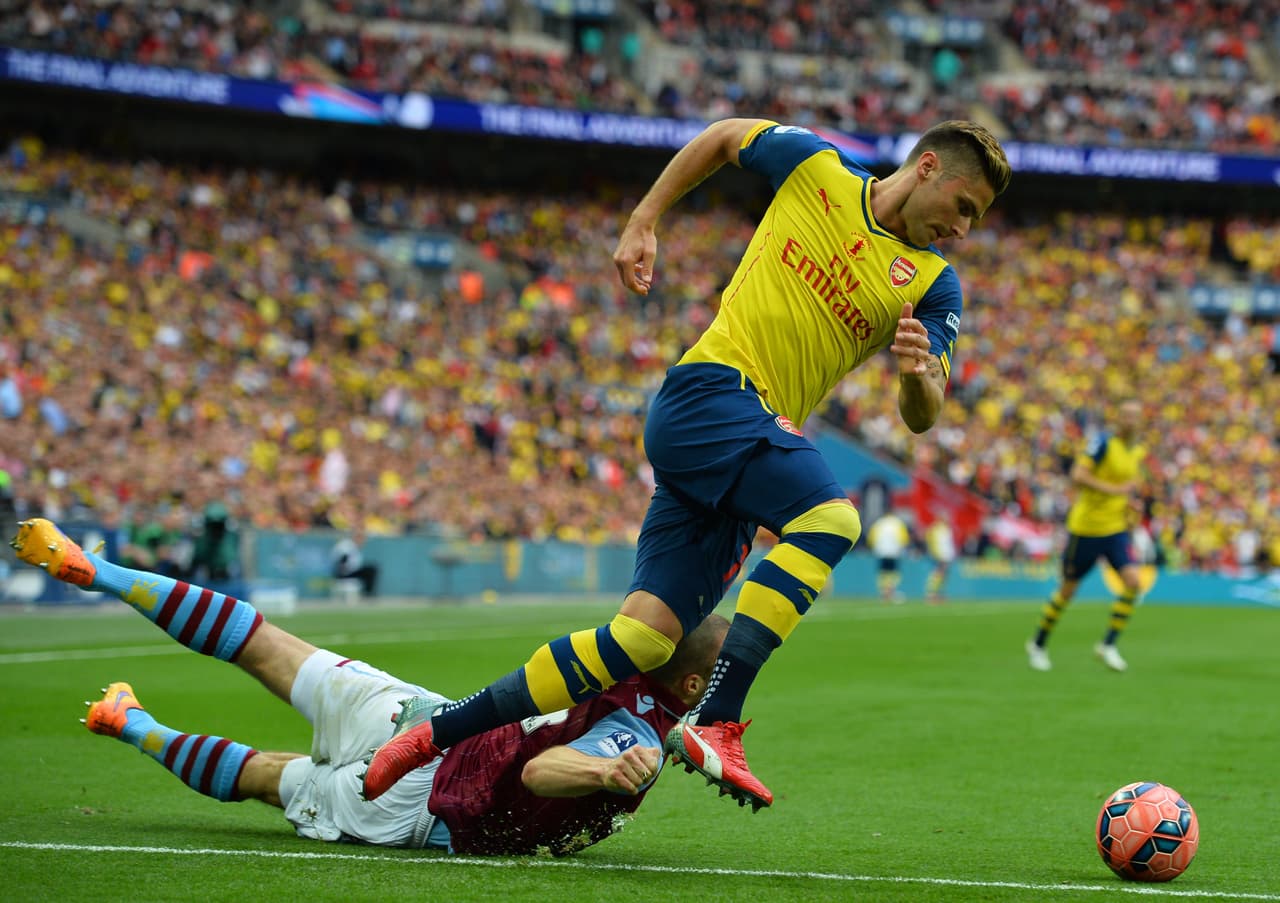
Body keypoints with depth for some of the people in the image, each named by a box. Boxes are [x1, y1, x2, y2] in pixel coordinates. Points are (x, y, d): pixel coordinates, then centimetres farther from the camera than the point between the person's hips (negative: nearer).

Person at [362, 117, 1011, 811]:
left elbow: (919, 416, 5)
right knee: (830, 517, -31)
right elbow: (722, 137, 20)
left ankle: (435, 733, 1)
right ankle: (714, 723, -34)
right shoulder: (817, 165, 3)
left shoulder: (933, 285, 11)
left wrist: (920, 374, -18)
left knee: (647, 635, -8)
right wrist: (642, 222, 13)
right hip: (709, 392, -5)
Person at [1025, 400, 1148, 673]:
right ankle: (1038, 644, 26)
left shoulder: (1138, 453, 9)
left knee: (1133, 581, -16)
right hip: (1086, 527, -5)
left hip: (1117, 528, 5)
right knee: (1068, 589, 5)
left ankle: (1108, 645, -4)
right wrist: (1113, 490, -27)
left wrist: (1128, 507, 8)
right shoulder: (1103, 443, -13)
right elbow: (1078, 475, -23)